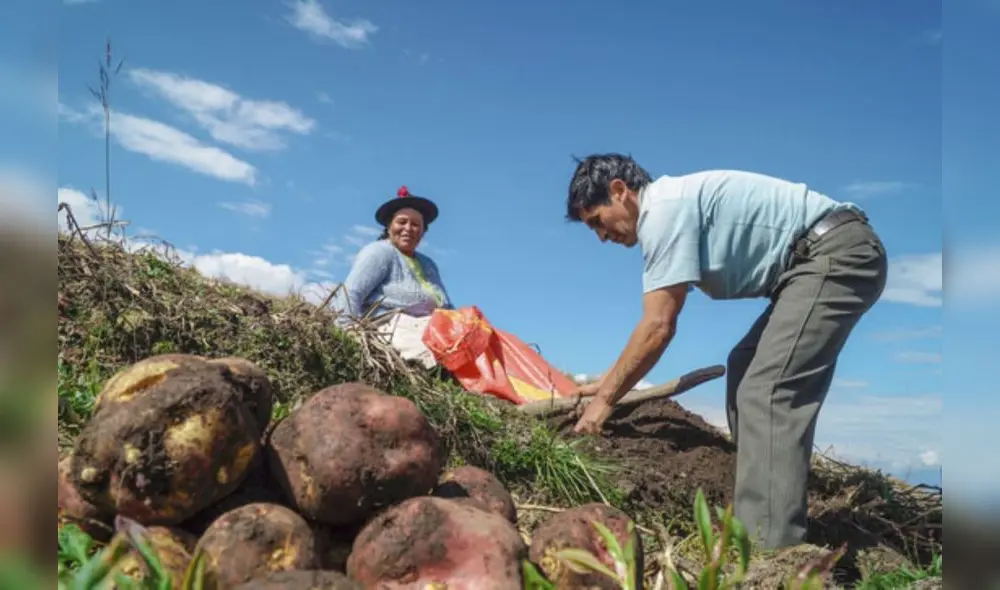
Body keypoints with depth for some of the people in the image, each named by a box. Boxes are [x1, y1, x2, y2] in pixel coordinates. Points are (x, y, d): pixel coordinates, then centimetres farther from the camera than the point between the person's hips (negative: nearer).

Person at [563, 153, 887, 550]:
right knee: (745, 373, 17)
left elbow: (658, 327, -17)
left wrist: (606, 398, -7)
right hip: (826, 258, 11)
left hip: (838, 253, -11)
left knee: (766, 392, -19)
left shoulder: (662, 209, -15)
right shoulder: (672, 206, 16)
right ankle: (756, 518, 21)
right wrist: (607, 383, 25)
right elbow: (658, 322, 22)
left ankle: (767, 551, -20)